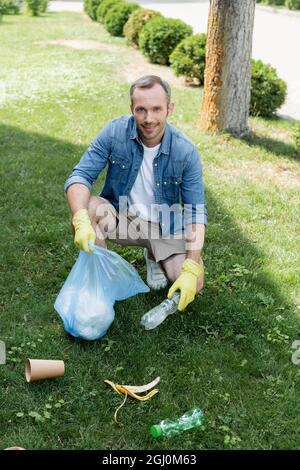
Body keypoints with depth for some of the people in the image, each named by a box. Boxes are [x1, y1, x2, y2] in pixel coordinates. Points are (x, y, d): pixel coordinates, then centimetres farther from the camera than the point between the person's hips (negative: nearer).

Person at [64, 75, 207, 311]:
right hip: (121, 216, 0)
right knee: (87, 206, -32)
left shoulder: (186, 151, -18)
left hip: (164, 226, 0)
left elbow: (196, 211, -16)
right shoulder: (115, 132, -18)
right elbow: (80, 176, -20)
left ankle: (154, 256, 14)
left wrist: (192, 269, -27)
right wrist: (81, 220, -41)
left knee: (193, 285, -19)